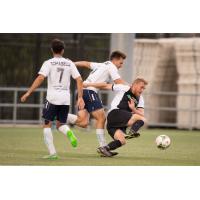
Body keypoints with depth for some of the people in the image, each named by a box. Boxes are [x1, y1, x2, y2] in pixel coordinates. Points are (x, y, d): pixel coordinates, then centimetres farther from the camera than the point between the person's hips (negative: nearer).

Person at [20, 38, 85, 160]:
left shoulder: (49, 63, 0)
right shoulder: (69, 63, 10)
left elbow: (40, 78, -13)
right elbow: (79, 80, 3)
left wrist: (28, 93, -13)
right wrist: (80, 98, 5)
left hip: (52, 97, -4)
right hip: (66, 99, 4)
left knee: (47, 125, 6)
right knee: (60, 124, 16)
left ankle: (52, 153, -5)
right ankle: (69, 133, -19)